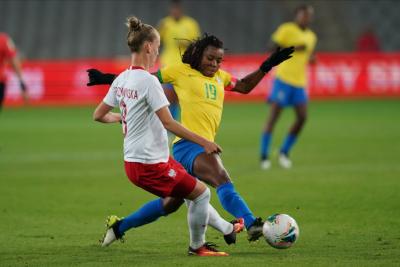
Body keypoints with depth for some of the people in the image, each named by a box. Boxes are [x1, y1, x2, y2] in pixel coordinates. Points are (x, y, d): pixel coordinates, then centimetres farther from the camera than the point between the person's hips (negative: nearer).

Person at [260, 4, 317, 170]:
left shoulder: (311, 36, 16)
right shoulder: (287, 29, -4)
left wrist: (311, 58, 6)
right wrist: (294, 49, -19)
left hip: (300, 82, 6)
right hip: (283, 79, -6)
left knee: (302, 117, -5)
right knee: (273, 117, -8)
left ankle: (284, 152, 10)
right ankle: (264, 156, -3)